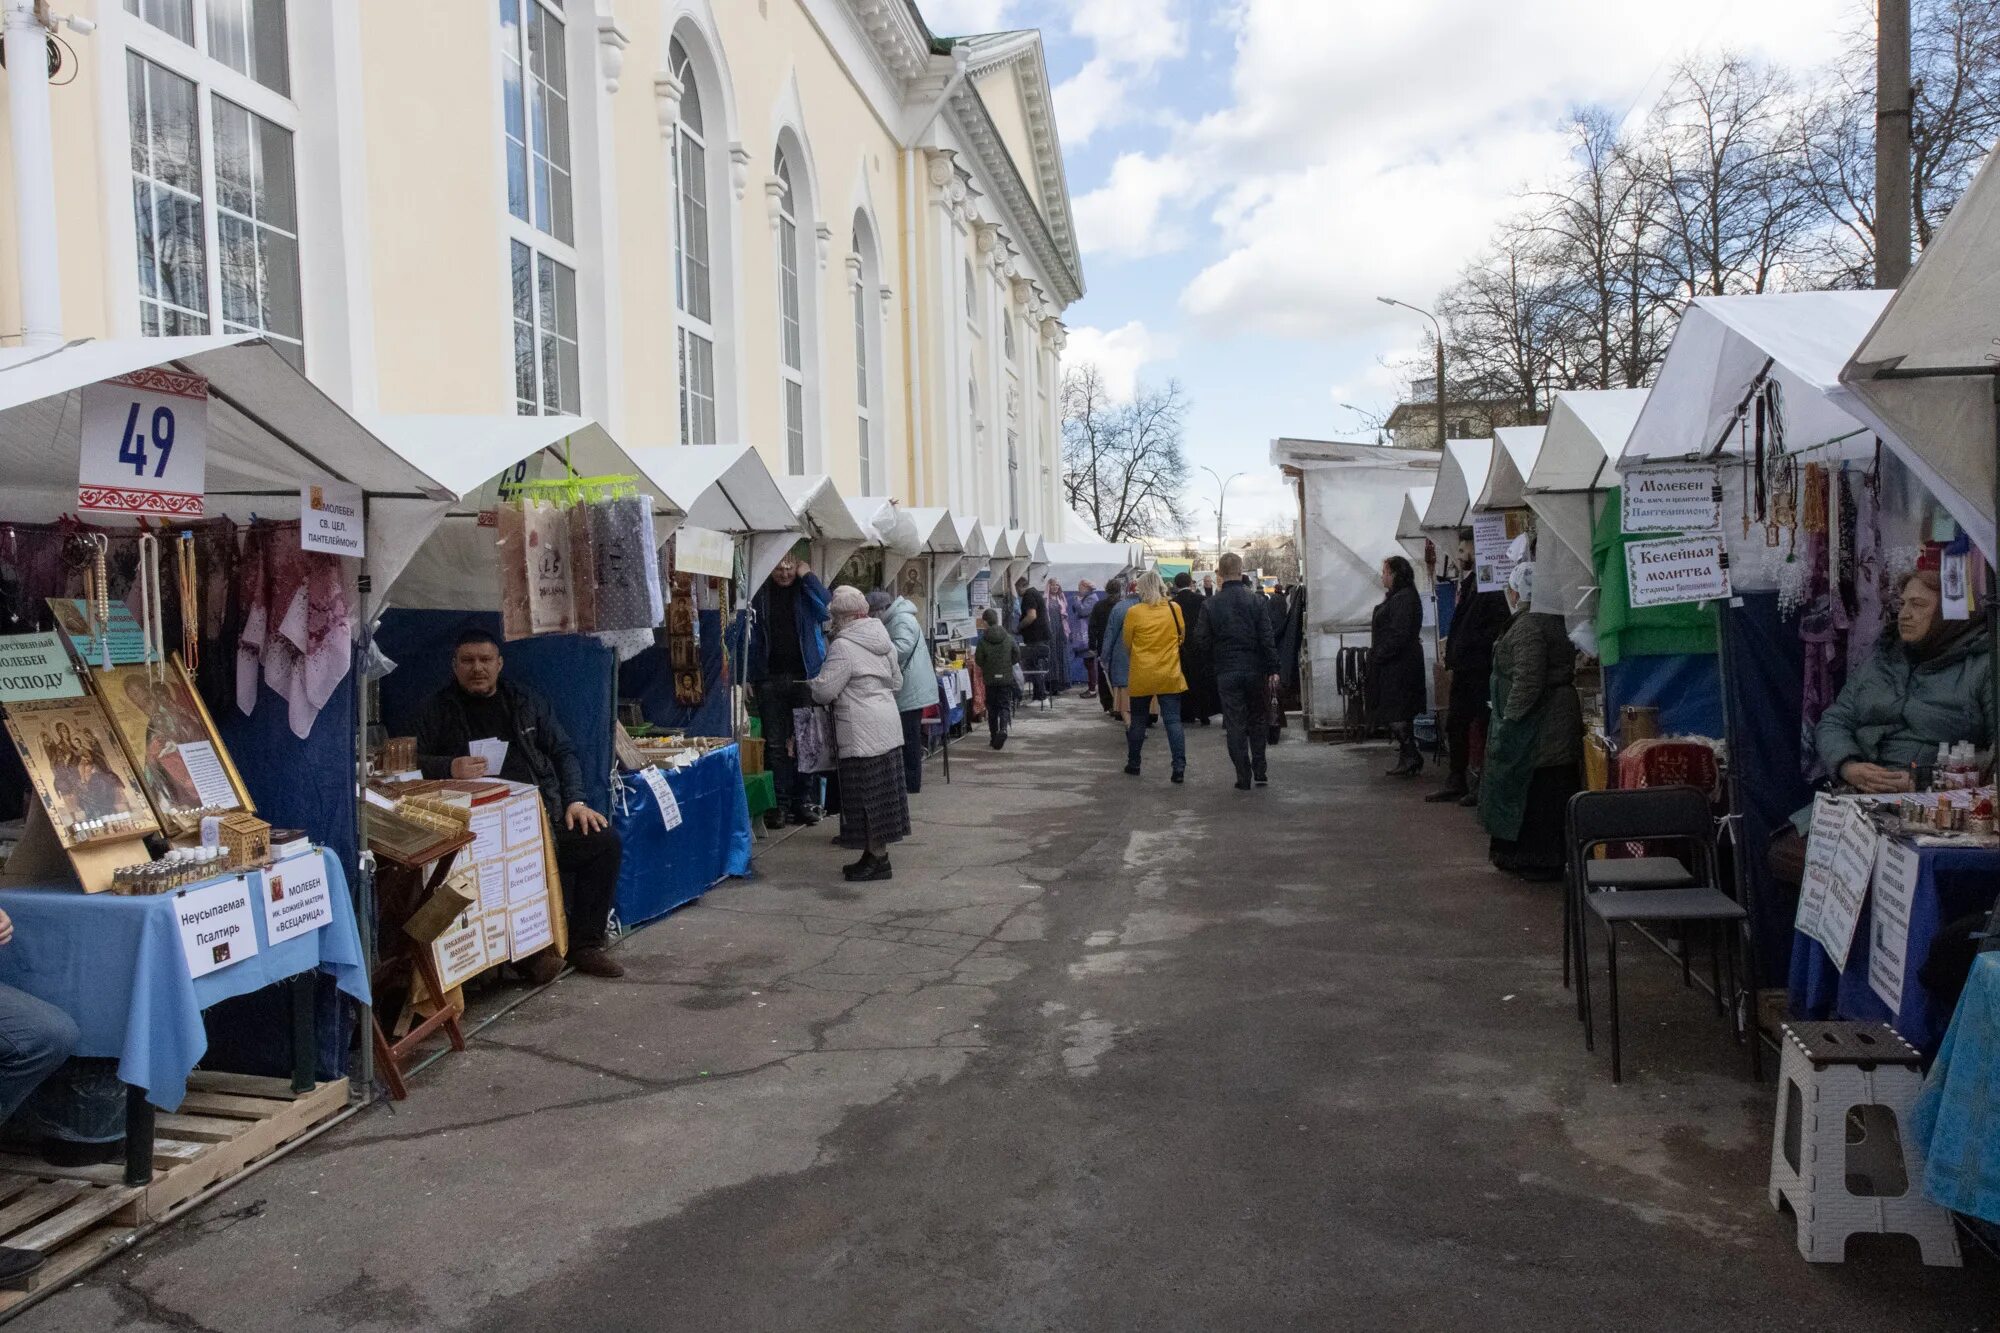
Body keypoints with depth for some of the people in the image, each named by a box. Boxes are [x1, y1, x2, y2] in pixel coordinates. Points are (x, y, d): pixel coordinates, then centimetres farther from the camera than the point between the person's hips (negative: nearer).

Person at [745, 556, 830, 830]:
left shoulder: (806, 590, 6)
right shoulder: (761, 594, 5)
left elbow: (826, 609, -13)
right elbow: (753, 635, 3)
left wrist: (808, 576, -10)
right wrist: (750, 676, -3)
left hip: (805, 676, 1)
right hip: (770, 678, 0)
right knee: (775, 744, 1)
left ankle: (801, 800, 12)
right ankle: (780, 804, 5)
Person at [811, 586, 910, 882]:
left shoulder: (843, 646, -15)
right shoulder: (883, 640, 11)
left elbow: (824, 691, -15)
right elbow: (897, 682, 19)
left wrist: (813, 683, 6)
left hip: (862, 733, -9)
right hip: (888, 727, 9)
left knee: (866, 797, -1)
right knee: (882, 794, 12)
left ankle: (878, 859, 3)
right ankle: (873, 855, 20)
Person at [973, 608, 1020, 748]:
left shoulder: (983, 640, -10)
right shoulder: (1009, 638, -2)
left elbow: (978, 660, -7)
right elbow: (1017, 656, 1)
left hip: (990, 679, -1)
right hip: (1006, 678, 1)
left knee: (992, 708, 10)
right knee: (1005, 706, 5)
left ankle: (994, 736, 12)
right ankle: (1003, 729, -19)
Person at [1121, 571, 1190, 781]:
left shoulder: (1133, 612, -9)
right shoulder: (1174, 609, -3)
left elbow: (1127, 644, 2)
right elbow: (1182, 637, 11)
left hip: (1141, 675, -1)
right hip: (1170, 675, 1)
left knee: (1138, 721, 13)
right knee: (1173, 721, 0)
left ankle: (1133, 764, 23)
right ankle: (1179, 768, -8)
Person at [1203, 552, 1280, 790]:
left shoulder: (1210, 605, -2)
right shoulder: (1255, 600, -5)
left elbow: (1206, 642, -1)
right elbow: (1266, 638, -7)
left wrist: (1210, 672, 8)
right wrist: (1273, 669, -4)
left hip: (1226, 672, 0)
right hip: (1254, 669, 0)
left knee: (1235, 726, 3)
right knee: (1257, 721, 15)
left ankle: (1244, 777, 3)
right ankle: (1260, 772, 16)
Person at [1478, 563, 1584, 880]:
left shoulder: (1528, 625, -18)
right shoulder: (1554, 620, 13)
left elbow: (1527, 682, -25)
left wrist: (1510, 719, -16)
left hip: (1535, 723, -10)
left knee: (1535, 793, -2)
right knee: (1550, 793, 14)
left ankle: (1538, 862, 4)